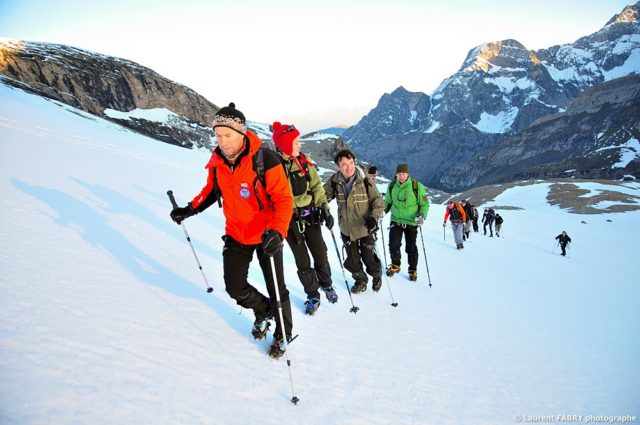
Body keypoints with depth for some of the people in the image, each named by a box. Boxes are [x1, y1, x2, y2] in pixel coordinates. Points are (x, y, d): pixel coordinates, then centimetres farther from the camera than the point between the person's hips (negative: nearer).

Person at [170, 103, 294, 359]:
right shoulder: (216, 161, -6)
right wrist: (190, 209, 0)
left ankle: (283, 333, 33)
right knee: (234, 286, 7)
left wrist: (277, 231, -39)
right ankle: (263, 311, 38)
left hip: (267, 235, -4)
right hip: (236, 234, 5)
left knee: (276, 289, 7)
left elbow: (284, 199, -25)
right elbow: (211, 190, 12)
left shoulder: (265, 160, -24)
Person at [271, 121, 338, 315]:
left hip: (310, 215, 3)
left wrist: (325, 209, -5)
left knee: (320, 254, 10)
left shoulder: (304, 161, -1)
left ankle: (326, 284, 37)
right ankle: (313, 296, 25)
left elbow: (317, 187, 3)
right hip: (289, 219, -3)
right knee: (302, 261, 5)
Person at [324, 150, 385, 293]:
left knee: (369, 257, 10)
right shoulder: (334, 181, -9)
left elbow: (378, 201, -11)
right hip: (346, 229, 3)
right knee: (352, 260, 14)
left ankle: (377, 276, 42)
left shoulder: (365, 180, -17)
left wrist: (374, 217, -25)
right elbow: (324, 195, 6)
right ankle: (360, 280, 42)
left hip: (365, 228, -3)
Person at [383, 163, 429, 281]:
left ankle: (413, 270, 26)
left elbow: (424, 204, -4)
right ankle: (395, 265, 22)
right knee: (393, 245, -2)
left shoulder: (417, 186, -12)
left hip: (411, 222, -2)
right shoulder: (392, 186, -2)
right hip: (396, 220, 2)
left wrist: (422, 215, -19)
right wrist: (382, 211, -2)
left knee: (411, 248, 7)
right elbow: (388, 202, 13)